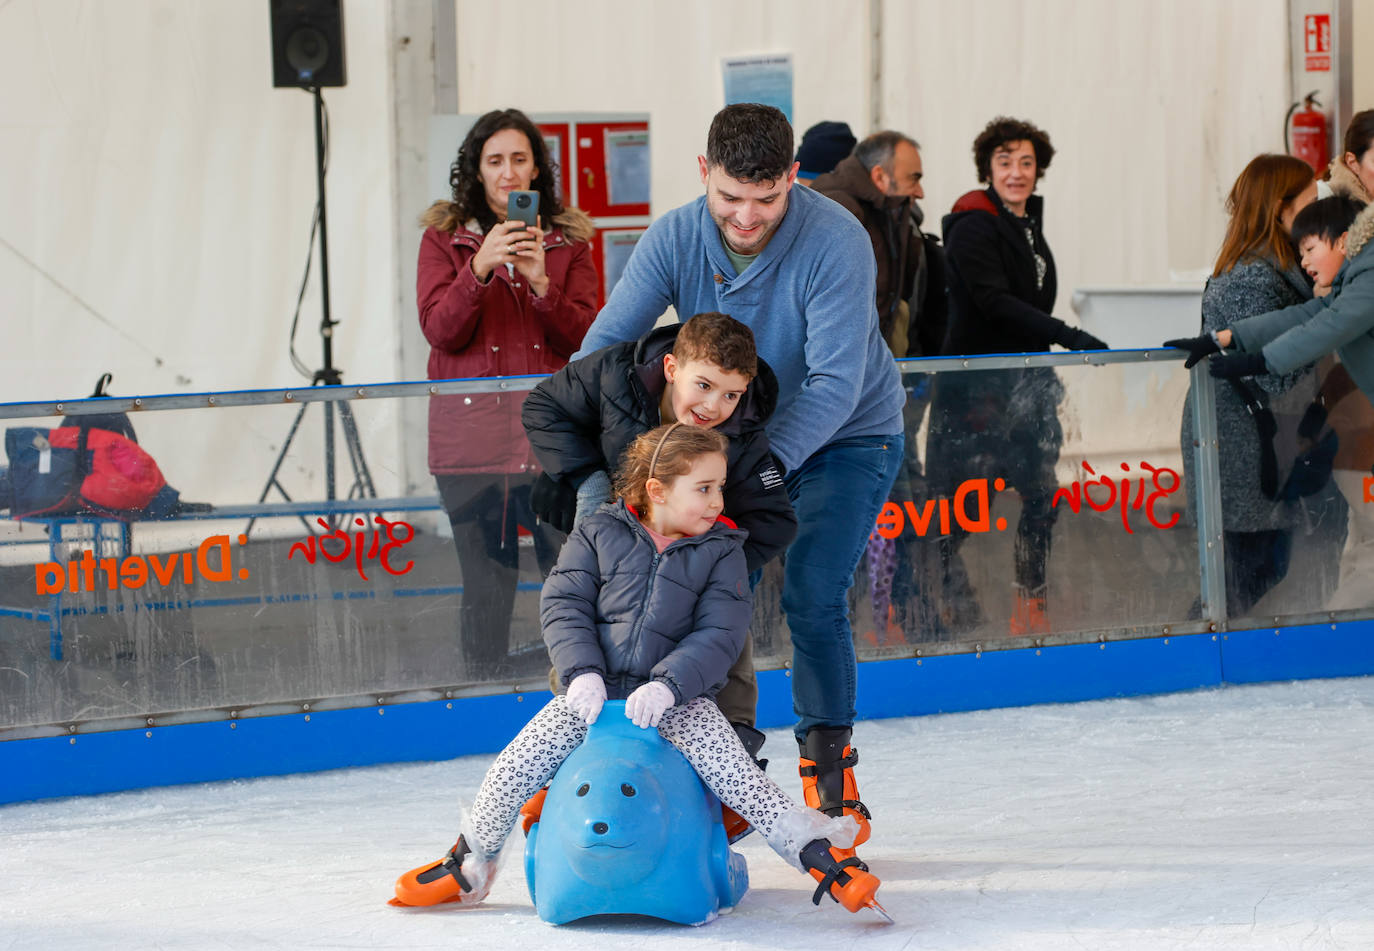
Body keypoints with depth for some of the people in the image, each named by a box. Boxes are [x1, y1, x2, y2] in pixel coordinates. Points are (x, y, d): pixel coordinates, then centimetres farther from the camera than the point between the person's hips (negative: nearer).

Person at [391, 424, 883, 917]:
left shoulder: (721, 551, 0)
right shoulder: (598, 534, 2)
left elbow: (719, 633, -8)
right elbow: (563, 605, -1)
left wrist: (666, 686, -23)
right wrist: (583, 673, -17)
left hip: (679, 697, -1)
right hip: (596, 691, 1)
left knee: (730, 769, -26)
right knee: (515, 765, -12)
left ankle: (820, 854, -22)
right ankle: (468, 863, 11)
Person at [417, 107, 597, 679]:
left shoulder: (568, 240, 10)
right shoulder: (445, 237, 7)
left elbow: (584, 338, 2)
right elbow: (440, 331, -4)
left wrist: (541, 284, -14)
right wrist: (479, 269, -19)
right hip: (472, 434, -1)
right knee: (486, 582, 1)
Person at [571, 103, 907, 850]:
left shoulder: (834, 241, -29)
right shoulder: (673, 240, -16)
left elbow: (835, 382, -33)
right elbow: (605, 347, -17)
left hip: (847, 438, -4)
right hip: (739, 437, 4)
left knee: (811, 592, -16)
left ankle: (828, 767, -1)